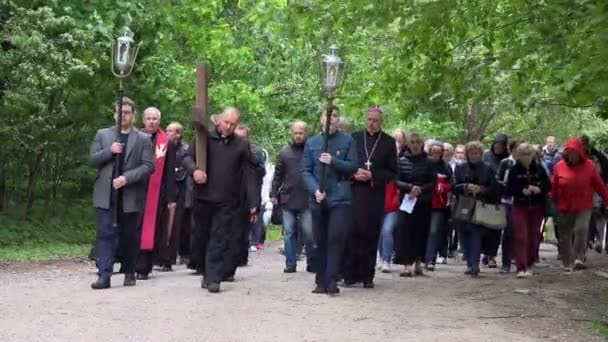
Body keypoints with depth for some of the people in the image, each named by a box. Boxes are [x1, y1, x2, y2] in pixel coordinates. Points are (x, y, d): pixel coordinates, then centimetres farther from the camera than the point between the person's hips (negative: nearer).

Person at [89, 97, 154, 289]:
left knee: (129, 235, 8)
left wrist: (127, 178, -16)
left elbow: (148, 166, -3)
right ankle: (104, 275, -11)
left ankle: (129, 273, 22)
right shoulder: (102, 135, 12)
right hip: (106, 194, 1)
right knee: (105, 233, -8)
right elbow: (92, 160, 6)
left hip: (130, 195, -1)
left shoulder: (143, 139, 5)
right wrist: (109, 151, -12)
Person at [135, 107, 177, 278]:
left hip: (157, 193, -1)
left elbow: (170, 173, 2)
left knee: (151, 230, -1)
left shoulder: (167, 144, 3)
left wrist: (171, 198, -3)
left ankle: (143, 268, 3)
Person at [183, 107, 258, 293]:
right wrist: (194, 170, -20)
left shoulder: (241, 145, 5)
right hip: (202, 198, 1)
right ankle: (206, 273, 26)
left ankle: (214, 278, -6)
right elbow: (187, 157, 3)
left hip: (227, 201, -1)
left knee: (219, 240, -6)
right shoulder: (204, 137, 3)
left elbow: (248, 176, 4)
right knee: (203, 238, 10)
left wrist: (253, 204, 0)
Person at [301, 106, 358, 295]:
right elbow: (305, 171, 4)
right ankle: (321, 281, 13)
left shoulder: (347, 141, 3)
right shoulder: (311, 143, 7)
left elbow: (353, 166, -1)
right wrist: (315, 190, -11)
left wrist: (333, 161, -15)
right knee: (320, 241, 6)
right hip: (317, 199, 2)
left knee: (336, 239, -12)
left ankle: (332, 280, -12)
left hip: (340, 198, -2)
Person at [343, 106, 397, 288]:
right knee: (352, 233, -5)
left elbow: (392, 173, 4)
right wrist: (354, 173, -9)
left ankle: (367, 276, 9)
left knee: (371, 236, 2)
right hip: (354, 192, 0)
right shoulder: (354, 138, 9)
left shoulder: (388, 142, 7)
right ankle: (350, 274, 1)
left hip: (375, 194, 0)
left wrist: (372, 176, -9)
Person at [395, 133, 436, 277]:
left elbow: (433, 182, 1)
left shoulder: (428, 162, 4)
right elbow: (396, 181, -2)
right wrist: (410, 187, -18)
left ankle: (418, 263, 16)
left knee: (421, 232, 4)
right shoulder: (402, 161, 2)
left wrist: (420, 190, -14)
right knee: (406, 232, -7)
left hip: (423, 202, 1)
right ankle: (407, 265, -8)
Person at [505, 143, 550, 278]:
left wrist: (539, 189, -16)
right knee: (520, 237, -9)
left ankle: (529, 265, 22)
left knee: (534, 237, 7)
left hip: (537, 207, 2)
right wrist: (522, 191, -21)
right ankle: (521, 268, -11)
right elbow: (508, 189, -5)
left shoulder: (539, 169, 2)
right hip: (520, 207, -2)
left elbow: (548, 185, 4)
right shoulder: (514, 170, -3)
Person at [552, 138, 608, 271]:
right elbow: (554, 187, 0)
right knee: (565, 236, 6)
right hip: (565, 207, 2)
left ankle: (579, 259, -10)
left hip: (584, 206, -1)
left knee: (581, 229, -22)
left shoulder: (589, 165, -4)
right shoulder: (559, 166, -5)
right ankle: (567, 264, 18)